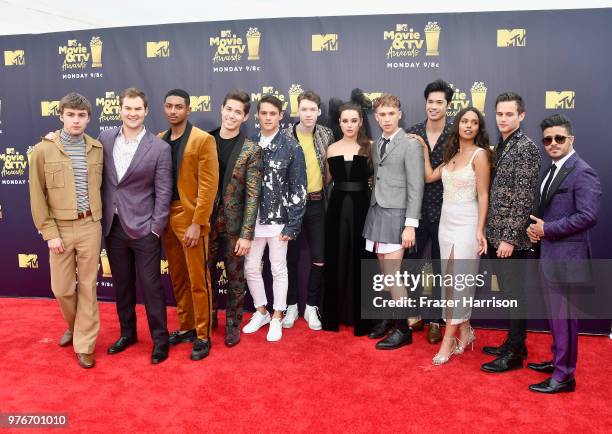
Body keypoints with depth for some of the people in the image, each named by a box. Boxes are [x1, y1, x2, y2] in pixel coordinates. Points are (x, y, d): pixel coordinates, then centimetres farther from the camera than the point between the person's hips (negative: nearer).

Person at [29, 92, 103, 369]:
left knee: (88, 287, 6)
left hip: (90, 226, 1)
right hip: (60, 228, 0)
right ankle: (73, 326, 39)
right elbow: (37, 196, -3)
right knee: (61, 288, 9)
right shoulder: (43, 150, -2)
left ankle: (84, 345, 19)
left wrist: (99, 218, 0)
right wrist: (49, 232, -7)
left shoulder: (98, 149, 3)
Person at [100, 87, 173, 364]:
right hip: (112, 226, 4)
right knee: (122, 285, 16)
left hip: (143, 228, -4)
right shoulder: (105, 139, 4)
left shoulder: (160, 148, -7)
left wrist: (156, 229, -11)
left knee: (151, 286, 3)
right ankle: (127, 333, 34)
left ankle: (160, 339, 18)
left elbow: (163, 192, -8)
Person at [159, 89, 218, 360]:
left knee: (198, 280, 1)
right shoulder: (159, 140, 11)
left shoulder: (203, 140, -8)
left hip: (190, 217, -6)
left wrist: (196, 223, -17)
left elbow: (208, 185, -13)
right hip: (166, 217, 6)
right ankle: (186, 327, 29)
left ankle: (202, 336, 14)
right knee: (177, 278, 15)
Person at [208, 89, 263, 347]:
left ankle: (233, 325, 27)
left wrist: (247, 234, -13)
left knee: (235, 278, 9)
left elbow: (252, 194, -9)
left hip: (235, 224, -2)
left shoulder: (251, 149, -6)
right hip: (206, 221, 3)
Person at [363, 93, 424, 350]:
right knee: (384, 273, 11)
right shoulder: (377, 145, 14)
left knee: (393, 274, -6)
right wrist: (373, 211, 6)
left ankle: (403, 330, 6)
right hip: (376, 211, 6)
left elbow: (416, 188, -10)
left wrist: (410, 225, -15)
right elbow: (377, 181, 13)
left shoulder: (410, 145, -6)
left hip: (396, 214, -6)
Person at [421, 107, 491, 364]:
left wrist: (480, 230, -16)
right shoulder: (452, 154, 13)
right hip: (446, 222, 7)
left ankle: (449, 339, 2)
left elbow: (483, 195, -10)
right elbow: (429, 177, 10)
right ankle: (465, 332, 21)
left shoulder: (480, 154, -7)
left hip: (466, 224, -7)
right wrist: (424, 150, 13)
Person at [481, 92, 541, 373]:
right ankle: (514, 342, 31)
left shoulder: (526, 147, -13)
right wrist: (490, 233, 13)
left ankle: (514, 354, 15)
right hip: (496, 235, 8)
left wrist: (510, 238, -19)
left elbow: (524, 199, -18)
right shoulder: (501, 145, 13)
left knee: (514, 294, 3)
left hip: (511, 238, -8)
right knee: (507, 292, 17)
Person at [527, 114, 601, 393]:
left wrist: (547, 229, -17)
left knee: (564, 315, 0)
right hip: (548, 252, 9)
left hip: (566, 255, -9)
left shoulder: (582, 173, -14)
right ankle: (558, 360, 34)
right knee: (555, 312, 19)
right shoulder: (552, 170, 13)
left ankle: (564, 376, 12)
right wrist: (535, 228, 0)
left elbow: (588, 216, -23)